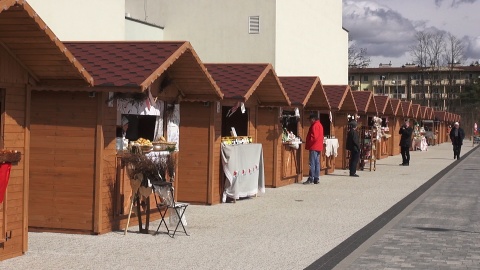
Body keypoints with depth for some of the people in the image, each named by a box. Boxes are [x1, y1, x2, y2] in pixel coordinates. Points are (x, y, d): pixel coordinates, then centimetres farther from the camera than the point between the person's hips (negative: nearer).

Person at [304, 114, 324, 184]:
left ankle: (311, 179, -10)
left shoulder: (315, 126, -13)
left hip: (313, 147, -10)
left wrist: (308, 144, -10)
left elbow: (314, 137, -21)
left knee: (312, 163, -9)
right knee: (317, 163, 10)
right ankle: (316, 179, 12)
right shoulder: (320, 125, 18)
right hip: (318, 147, 10)